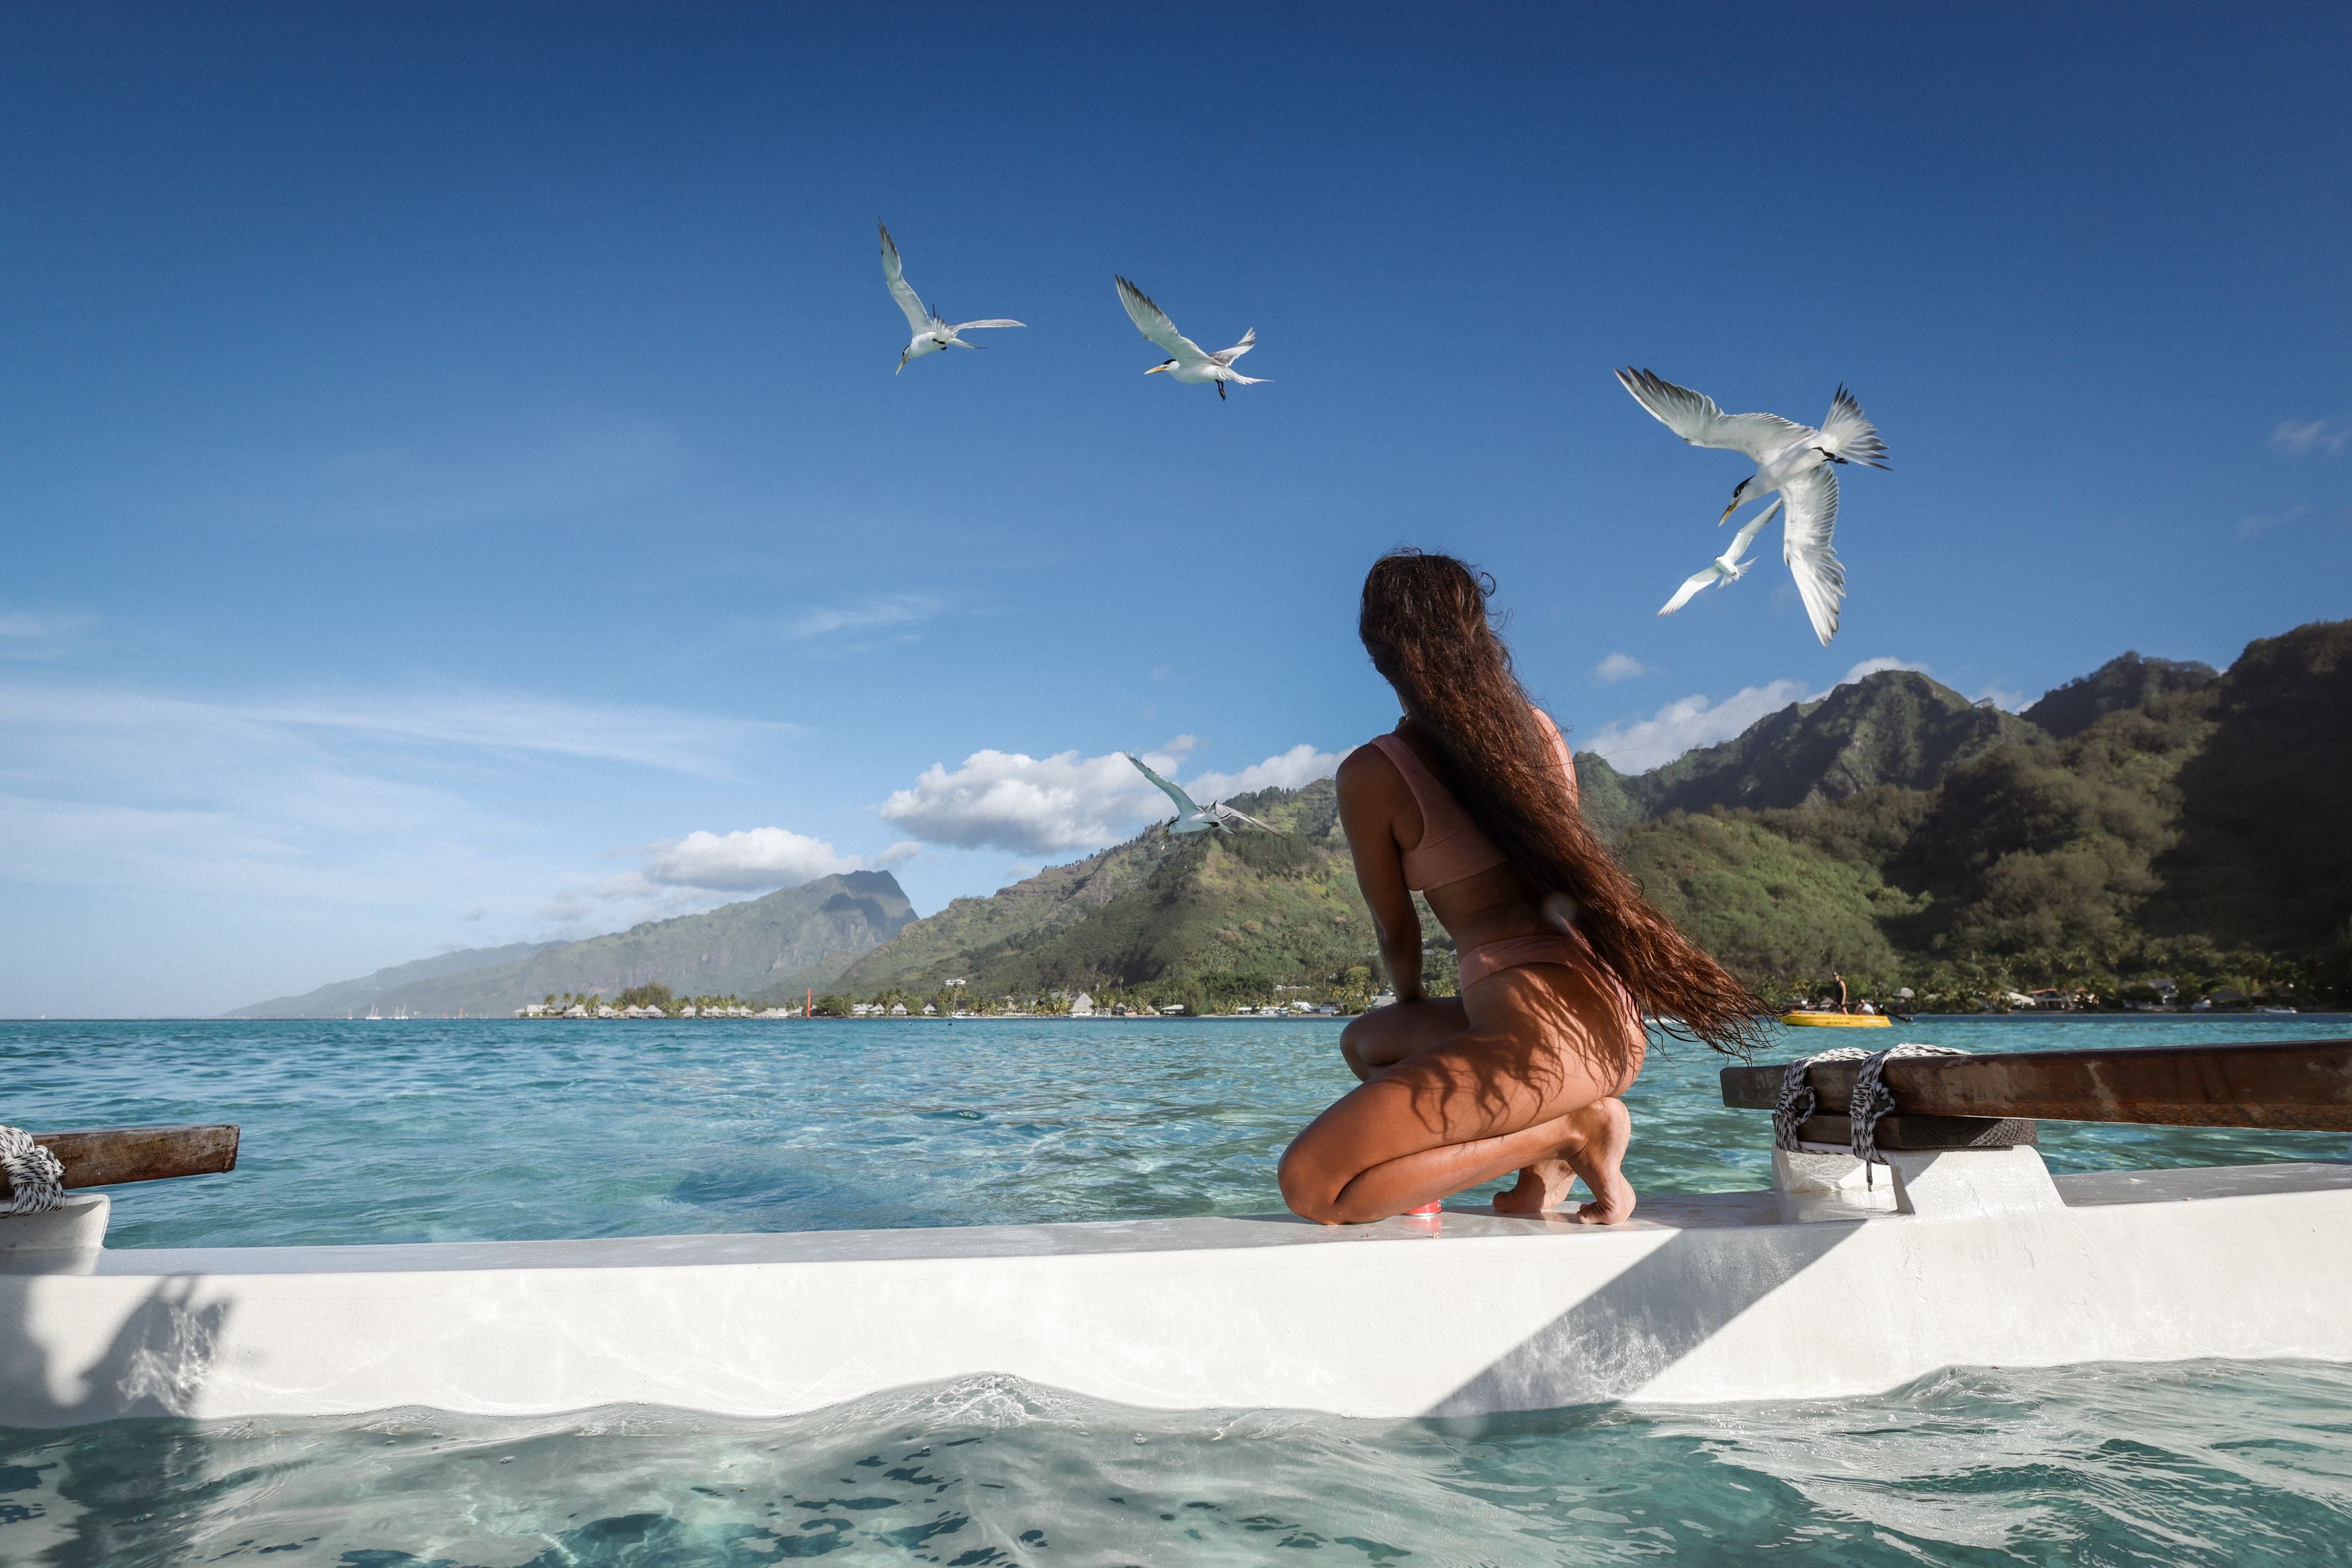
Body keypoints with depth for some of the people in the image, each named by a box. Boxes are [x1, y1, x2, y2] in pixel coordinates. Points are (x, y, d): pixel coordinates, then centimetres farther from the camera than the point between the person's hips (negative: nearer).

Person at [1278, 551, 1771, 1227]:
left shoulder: (1371, 774, -7)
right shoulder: (1536, 729, 12)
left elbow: (1396, 932, 5)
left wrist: (1412, 1006, 28)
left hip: (1542, 1033, -8)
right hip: (1616, 1024, 8)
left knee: (1309, 1185, -8)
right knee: (1364, 1041, 27)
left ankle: (1570, 1131, -6)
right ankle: (1550, 1143, 7)